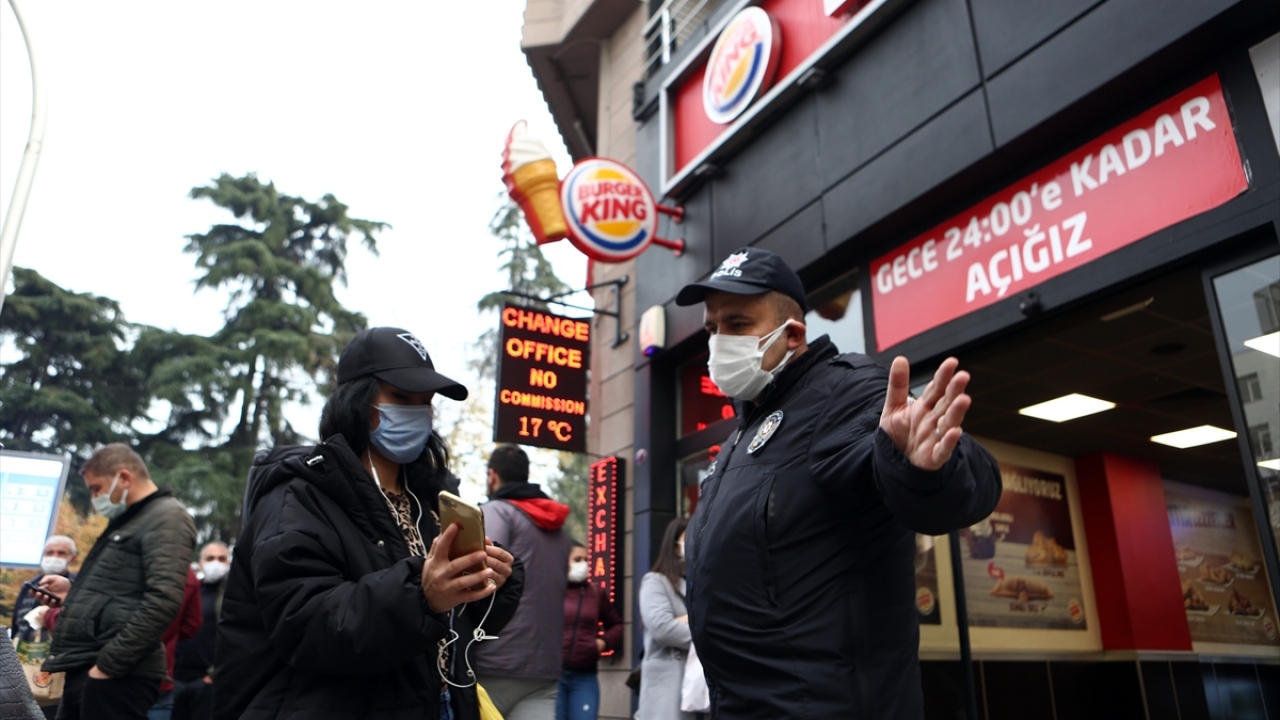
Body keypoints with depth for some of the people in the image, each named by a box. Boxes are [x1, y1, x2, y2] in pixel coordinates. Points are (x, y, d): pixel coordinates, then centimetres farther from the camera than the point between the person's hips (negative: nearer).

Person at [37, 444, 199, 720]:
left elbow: (162, 601, -22)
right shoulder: (127, 521, 23)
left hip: (117, 676, -10)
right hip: (82, 670, 10)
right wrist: (74, 593, 18)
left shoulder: (167, 517, -10)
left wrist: (109, 664, -20)